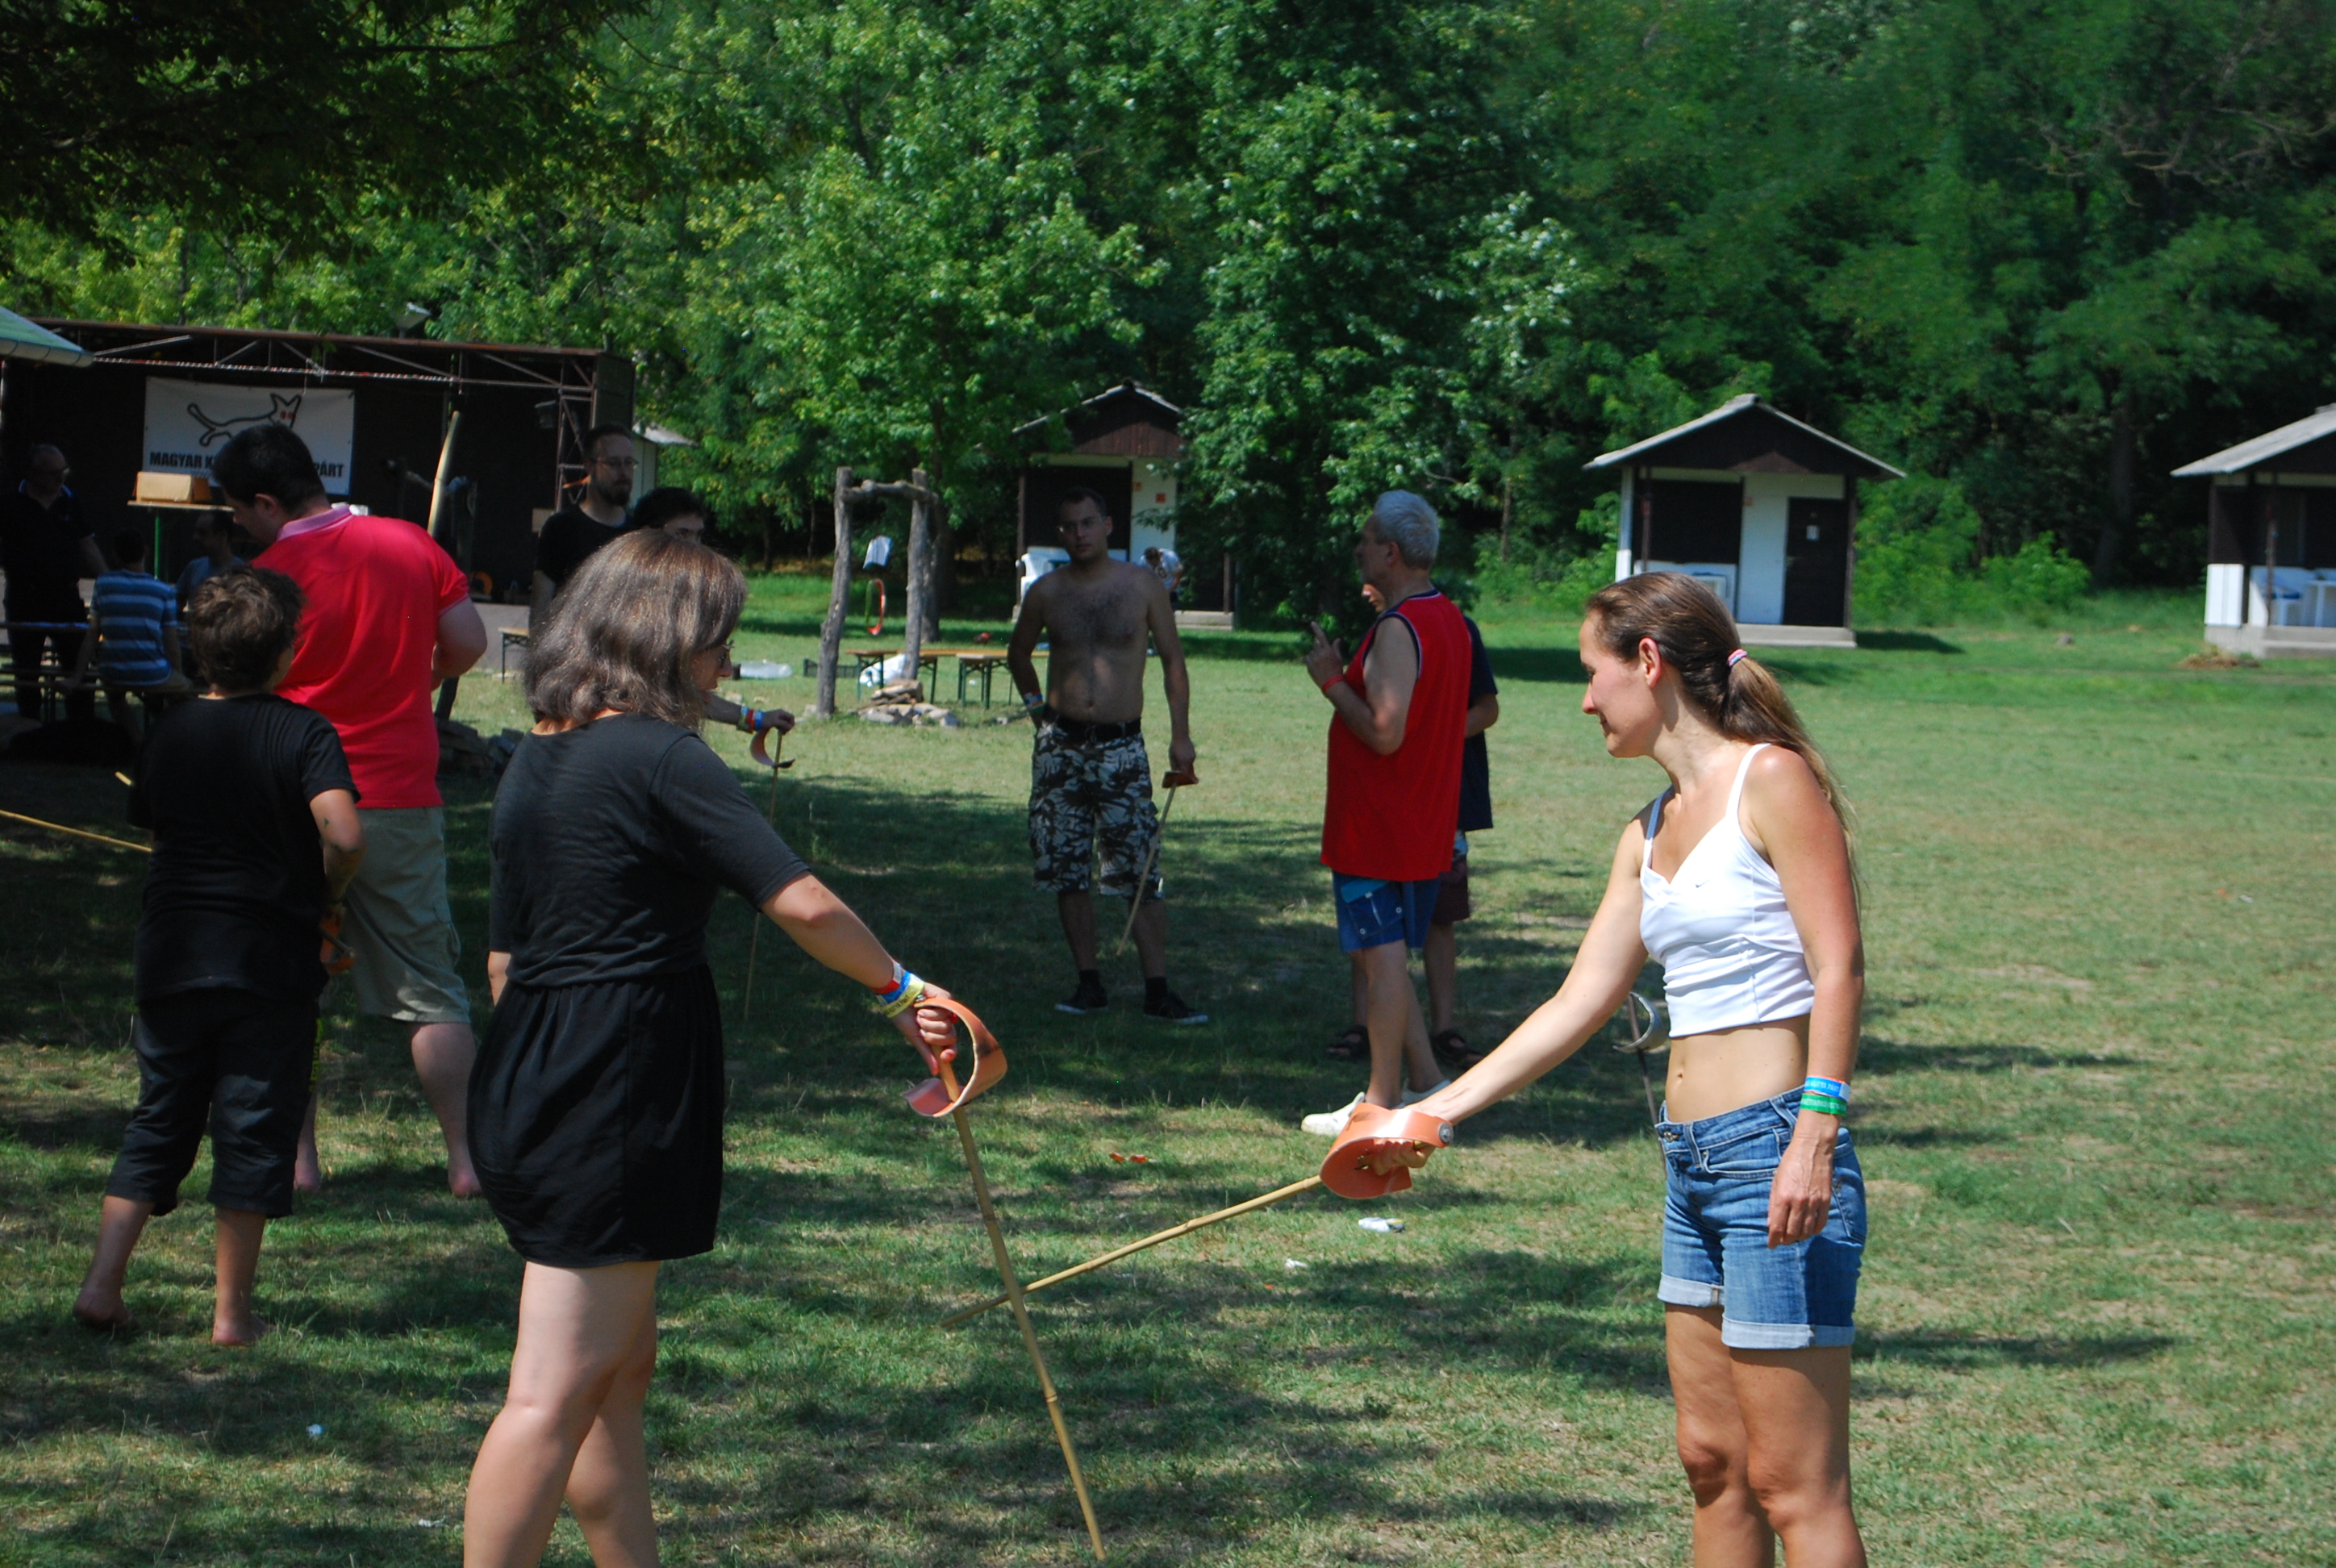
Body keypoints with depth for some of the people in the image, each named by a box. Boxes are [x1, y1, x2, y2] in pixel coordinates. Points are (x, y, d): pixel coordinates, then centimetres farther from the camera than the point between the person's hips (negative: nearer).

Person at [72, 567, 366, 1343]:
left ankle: (103, 1281, 7)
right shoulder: (304, 734, -10)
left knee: (157, 1123, 14)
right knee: (253, 1129, 4)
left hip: (171, 952, 4)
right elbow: (344, 834, -24)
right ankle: (232, 1310, 7)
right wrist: (327, 894, -5)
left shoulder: (171, 731, 5)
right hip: (271, 959, -4)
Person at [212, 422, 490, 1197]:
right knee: (430, 988, 9)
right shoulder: (411, 545, 1)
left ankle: (296, 1158, 9)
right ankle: (467, 1156, 6)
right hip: (403, 801, 3)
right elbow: (469, 641, 5)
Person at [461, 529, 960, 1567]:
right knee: (557, 1393, -7)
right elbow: (801, 903, -20)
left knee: (619, 1370, 18)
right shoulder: (660, 758, -13)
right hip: (617, 1103, -9)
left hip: (529, 1087, 9)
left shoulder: (535, 760, 13)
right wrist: (899, 991, -6)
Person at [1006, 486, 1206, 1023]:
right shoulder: (1047, 592, 6)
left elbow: (1172, 661, 6)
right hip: (1061, 745, 2)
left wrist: (1181, 735, 0)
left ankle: (1158, 991, -6)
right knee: (1067, 871, 3)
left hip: (1122, 745, -2)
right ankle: (1089, 983, 12)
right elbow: (1019, 652, 24)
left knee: (1141, 873, -7)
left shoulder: (1143, 586, 1)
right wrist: (1035, 702, 13)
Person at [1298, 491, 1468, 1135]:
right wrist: (1349, 671, 13)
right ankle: (1427, 1082, 16)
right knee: (1381, 954, 17)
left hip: (1378, 831, -10)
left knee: (1382, 957, -4)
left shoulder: (1398, 629, -20)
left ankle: (1380, 1106, 0)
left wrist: (1332, 679, -14)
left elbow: (1384, 731, -27)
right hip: (1423, 830, 10)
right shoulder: (1447, 619, 12)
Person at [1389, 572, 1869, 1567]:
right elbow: (1579, 1005, 19)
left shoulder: (1773, 780, -8)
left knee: (1795, 1485, -7)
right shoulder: (1651, 832, 16)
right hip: (1692, 1161, 9)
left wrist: (1816, 1128, -24)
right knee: (1711, 1461, 12)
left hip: (1776, 1152, -9)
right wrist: (1437, 1113, 18)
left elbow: (1839, 969, -14)